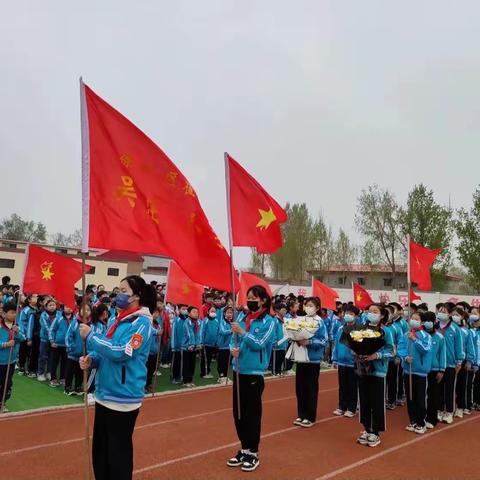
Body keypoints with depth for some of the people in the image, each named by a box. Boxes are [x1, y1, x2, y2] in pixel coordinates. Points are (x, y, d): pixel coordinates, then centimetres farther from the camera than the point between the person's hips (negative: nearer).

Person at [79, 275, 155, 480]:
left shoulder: (141, 322, -16)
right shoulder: (119, 319, 10)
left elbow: (121, 352, -24)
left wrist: (91, 336, -17)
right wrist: (91, 359, -4)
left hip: (123, 397, -8)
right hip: (104, 393, 8)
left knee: (118, 450, 6)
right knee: (100, 448, 20)